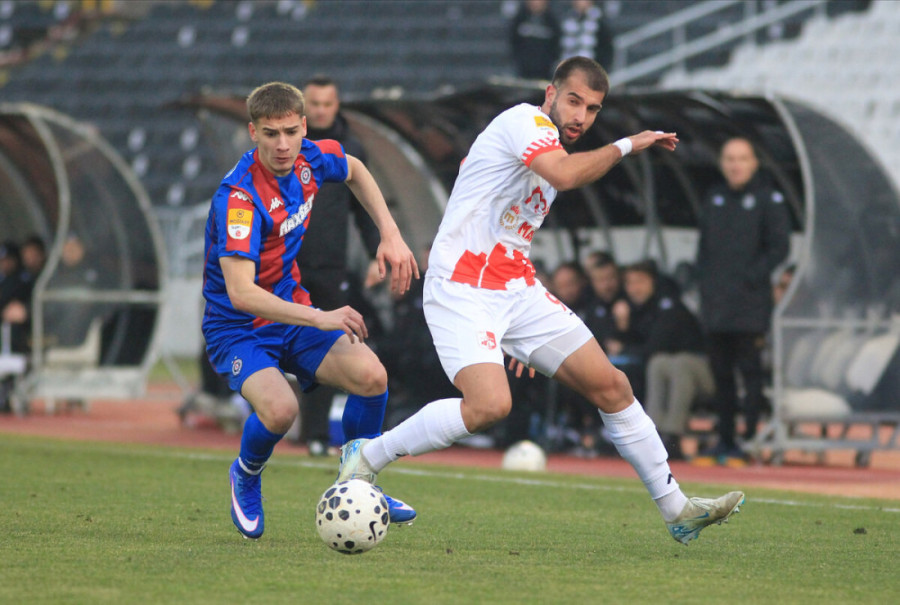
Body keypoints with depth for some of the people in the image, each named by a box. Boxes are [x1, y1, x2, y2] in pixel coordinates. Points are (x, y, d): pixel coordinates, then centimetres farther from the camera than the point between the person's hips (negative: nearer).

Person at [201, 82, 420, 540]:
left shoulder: (310, 159, -6)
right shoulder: (238, 197, -29)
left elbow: (355, 171, 20)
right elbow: (240, 292, -37)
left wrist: (391, 235, 9)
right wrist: (319, 318, -44)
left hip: (292, 312, 6)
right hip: (238, 328, -6)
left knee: (371, 376, -19)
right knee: (280, 408, -33)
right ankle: (245, 477, 3)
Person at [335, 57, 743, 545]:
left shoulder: (552, 150, 20)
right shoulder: (526, 121, -9)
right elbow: (565, 175, -31)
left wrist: (525, 338, 28)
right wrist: (625, 145, -15)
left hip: (517, 292, 9)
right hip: (461, 290, -9)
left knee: (611, 387, 4)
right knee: (489, 404, -28)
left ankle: (677, 510, 14)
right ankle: (364, 457, -9)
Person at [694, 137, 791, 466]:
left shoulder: (768, 198, -2)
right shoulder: (714, 198, 15)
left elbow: (779, 247, -6)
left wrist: (752, 276, -13)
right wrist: (704, 280, 8)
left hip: (750, 306, -6)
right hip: (715, 303, 6)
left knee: (749, 370, -7)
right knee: (721, 372, 9)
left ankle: (750, 441, -6)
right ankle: (725, 440, 15)